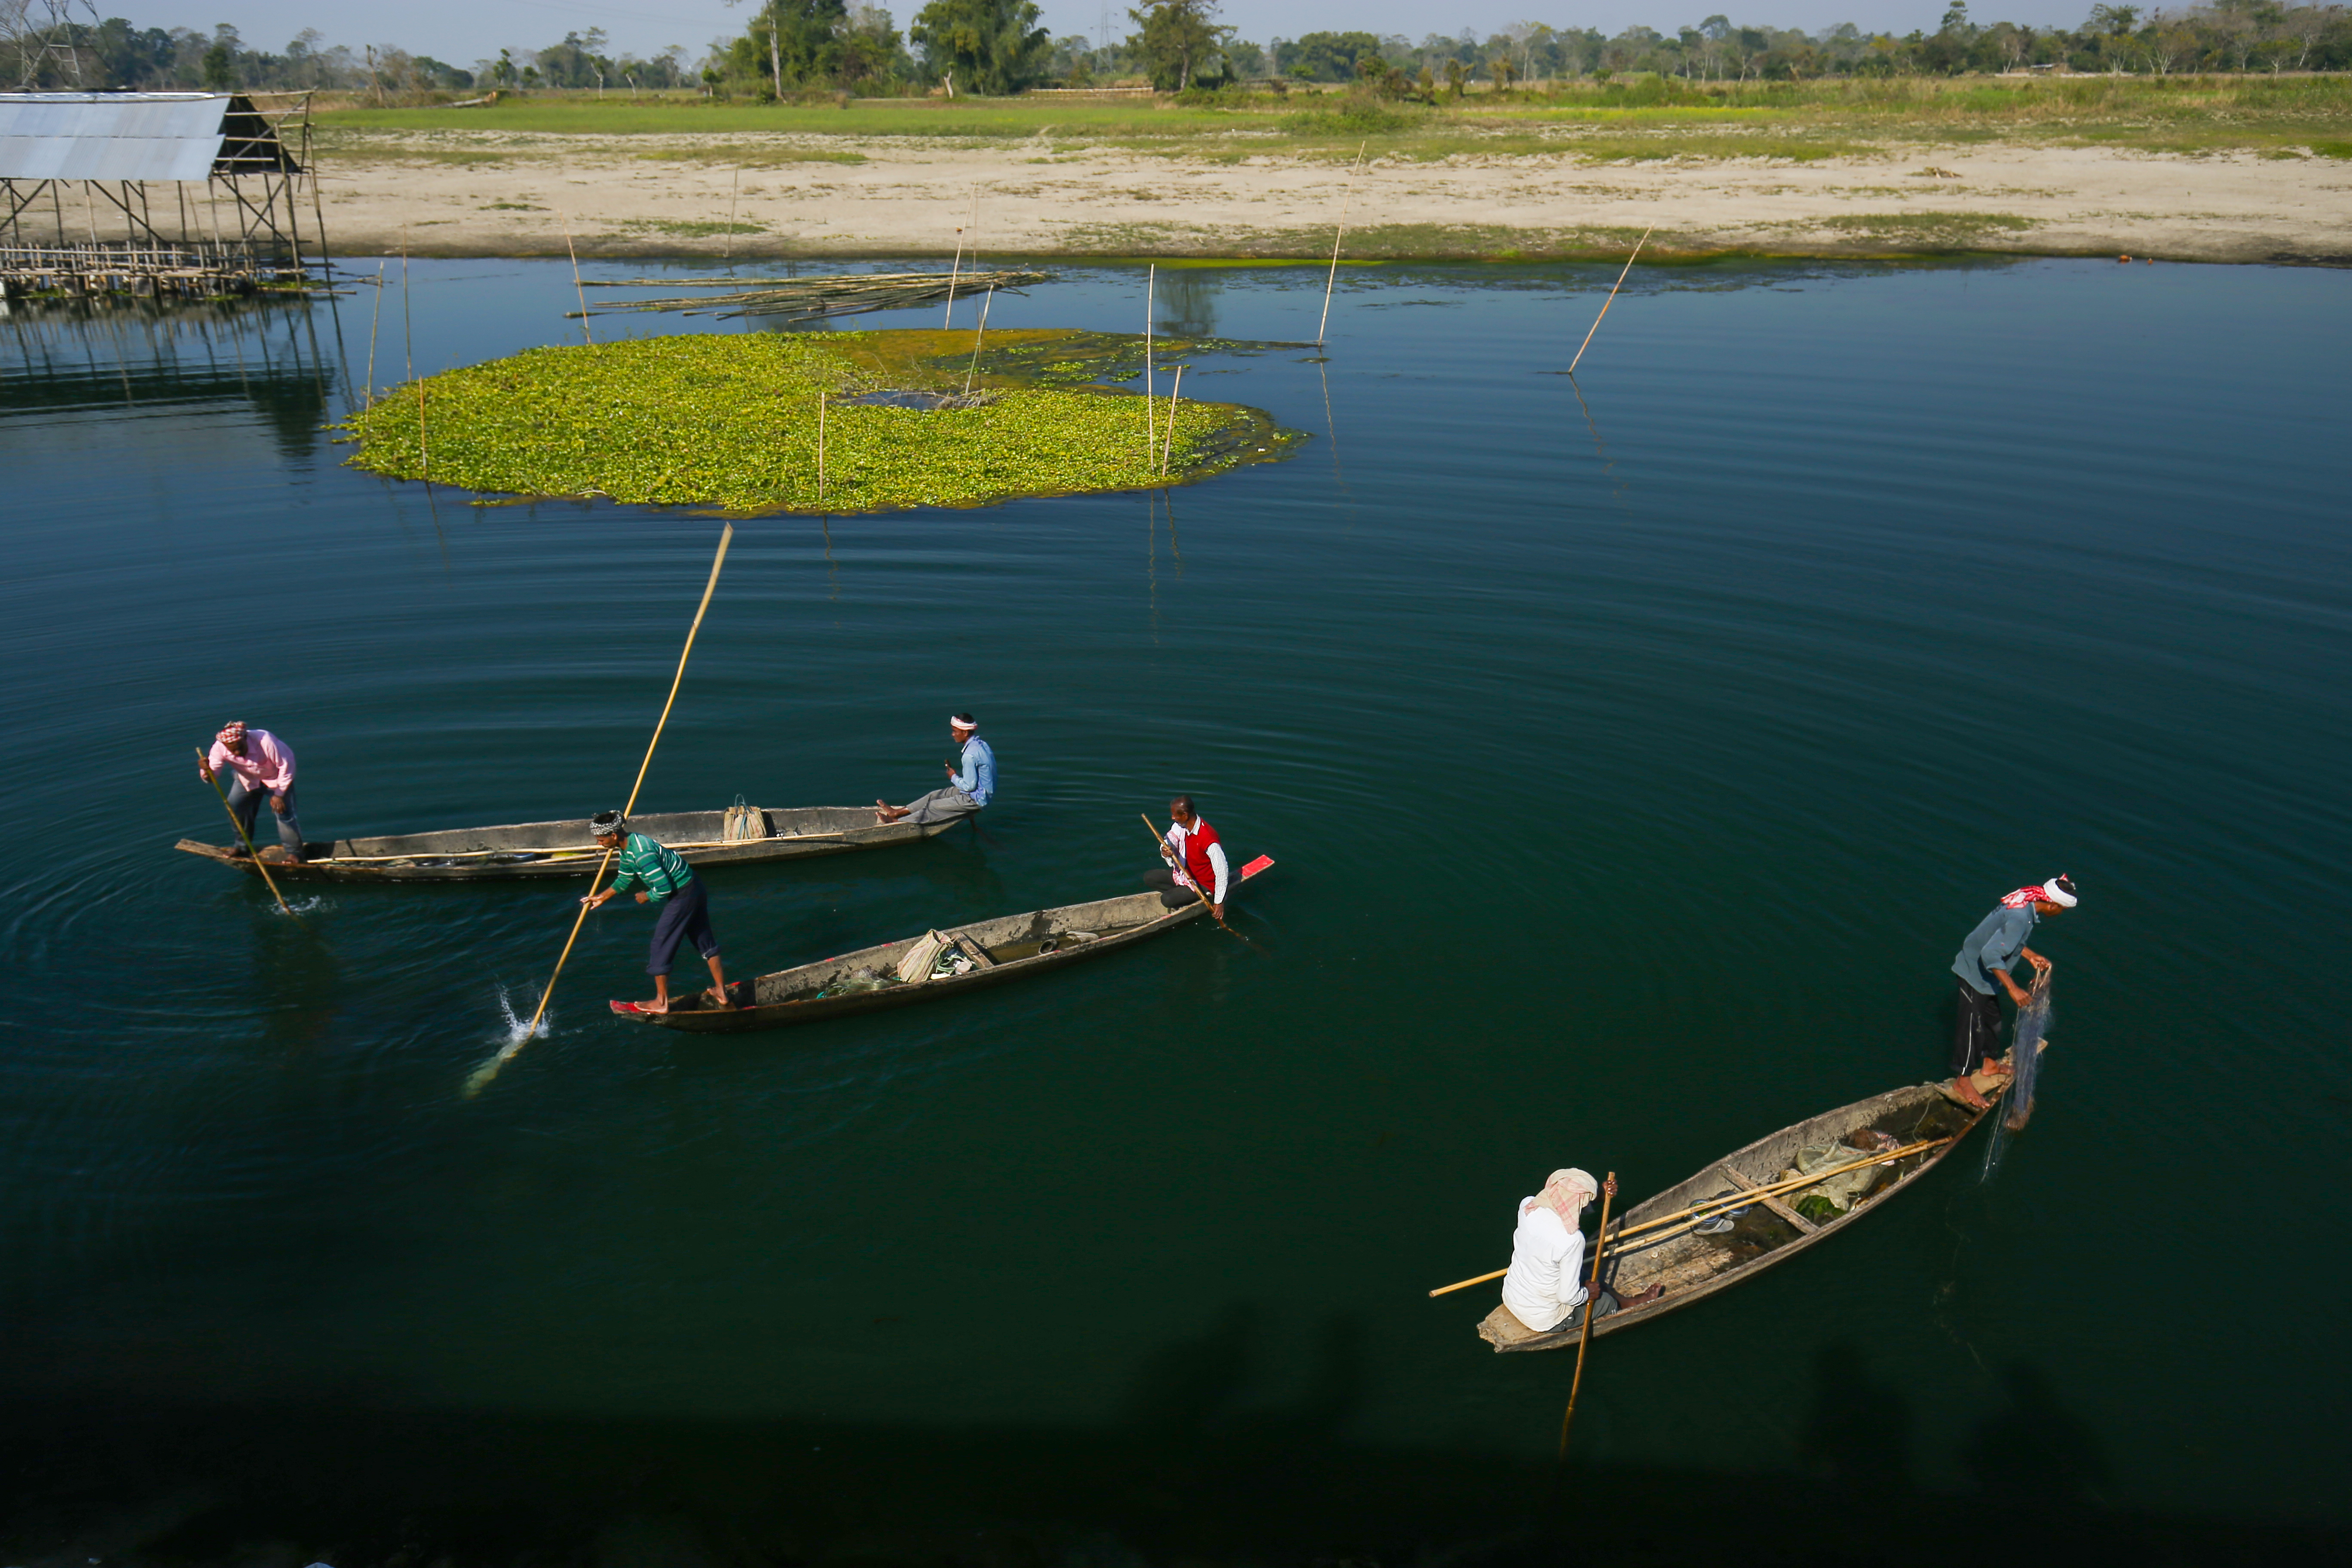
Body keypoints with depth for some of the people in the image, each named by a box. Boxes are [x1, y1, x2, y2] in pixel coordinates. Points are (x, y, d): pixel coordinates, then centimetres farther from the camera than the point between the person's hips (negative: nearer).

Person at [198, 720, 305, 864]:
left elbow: (286, 765, -28)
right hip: (247, 779, 4)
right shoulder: (220, 748, -28)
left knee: (284, 812, -13)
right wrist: (206, 771, -52)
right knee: (234, 807, -5)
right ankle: (242, 846, 19)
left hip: (275, 778, -4)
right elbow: (212, 778, -26)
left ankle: (294, 852, 3)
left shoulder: (265, 741, -39)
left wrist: (279, 795, -22)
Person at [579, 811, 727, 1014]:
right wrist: (602, 897, 27)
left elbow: (663, 888, -27)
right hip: (694, 887, 10)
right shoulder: (629, 846, 4)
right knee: (705, 940, 16)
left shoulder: (641, 853, -28)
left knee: (661, 946, 1)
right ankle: (721, 992, 25)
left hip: (682, 895, -10)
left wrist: (646, 897, -7)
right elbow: (624, 880, 22)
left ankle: (661, 1002, 12)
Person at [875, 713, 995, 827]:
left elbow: (969, 786, -24)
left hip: (974, 800, -9)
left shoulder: (970, 756, -27)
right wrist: (957, 776, 5)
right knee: (936, 795, 15)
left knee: (933, 807, -1)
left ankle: (895, 822, 12)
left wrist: (954, 778, -7)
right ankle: (897, 812, 24)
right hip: (982, 794, 9)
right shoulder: (981, 744, 5)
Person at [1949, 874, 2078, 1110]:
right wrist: (2013, 989, -34)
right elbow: (1991, 955, -36)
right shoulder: (2020, 918, -32)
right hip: (1975, 973, -10)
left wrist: (2032, 956, 12)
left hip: (1985, 974, 10)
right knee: (1972, 1026, 2)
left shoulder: (2025, 903, -3)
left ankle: (1990, 1064, 46)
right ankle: (1962, 1081, 15)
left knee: (1993, 1019, 25)